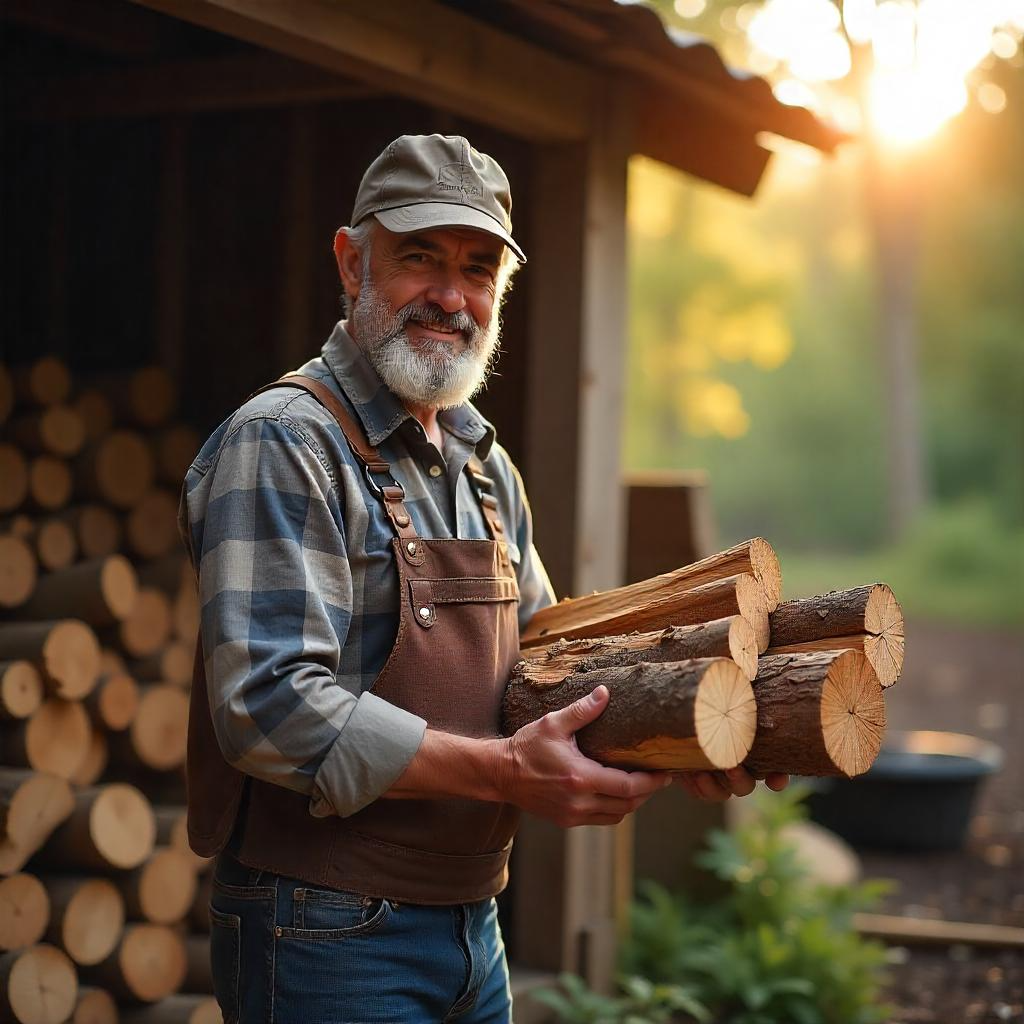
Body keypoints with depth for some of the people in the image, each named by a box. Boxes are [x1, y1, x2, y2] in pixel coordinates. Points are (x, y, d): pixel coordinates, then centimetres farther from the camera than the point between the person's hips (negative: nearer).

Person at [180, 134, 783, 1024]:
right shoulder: (281, 446, -14)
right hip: (327, 940, -8)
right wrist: (504, 773, -27)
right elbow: (270, 703, -24)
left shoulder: (483, 464, 14)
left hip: (472, 930, 8)